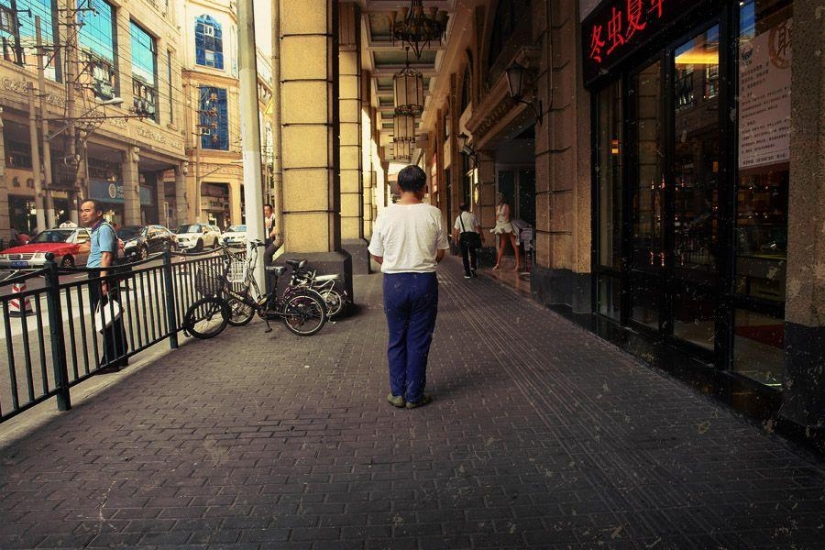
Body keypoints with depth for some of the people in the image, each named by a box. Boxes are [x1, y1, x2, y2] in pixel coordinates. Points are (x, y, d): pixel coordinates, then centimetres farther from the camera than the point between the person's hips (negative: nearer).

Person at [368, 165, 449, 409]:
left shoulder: (386, 214, -5)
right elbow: (440, 253, 1)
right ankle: (414, 396, 16)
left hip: (393, 282, 1)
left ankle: (397, 393, 20)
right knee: (419, 341, 8)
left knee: (396, 339, 14)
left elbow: (376, 254, 1)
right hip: (424, 281, -1)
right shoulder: (433, 213, -6)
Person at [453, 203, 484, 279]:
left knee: (465, 255, 7)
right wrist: (482, 236, 9)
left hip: (463, 236, 0)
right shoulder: (472, 215, 0)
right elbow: (478, 227, 1)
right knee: (473, 253, 20)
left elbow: (456, 230, -2)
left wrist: (456, 238, 8)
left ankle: (467, 273, 8)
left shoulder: (459, 217, 1)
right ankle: (473, 267, 1)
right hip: (472, 235, 0)